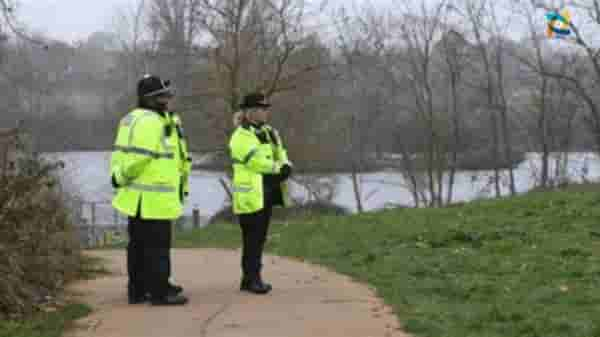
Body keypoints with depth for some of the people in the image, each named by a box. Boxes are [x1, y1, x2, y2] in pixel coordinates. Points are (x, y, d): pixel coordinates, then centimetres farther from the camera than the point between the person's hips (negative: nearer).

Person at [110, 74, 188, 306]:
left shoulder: (131, 119, 16)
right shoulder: (151, 122, -18)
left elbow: (121, 153, 15)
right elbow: (137, 159, -22)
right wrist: (121, 178, -8)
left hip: (138, 198, 11)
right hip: (152, 199, -11)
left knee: (139, 245, 16)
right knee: (157, 247, -4)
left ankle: (138, 289, 23)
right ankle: (160, 292, 0)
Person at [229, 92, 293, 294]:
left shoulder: (268, 132, 15)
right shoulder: (241, 136, -12)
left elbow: (281, 155, 13)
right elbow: (257, 162, -21)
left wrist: (286, 166, -9)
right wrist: (279, 169, -12)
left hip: (267, 194, 9)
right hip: (251, 196, -9)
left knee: (259, 238, 13)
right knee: (252, 239, -4)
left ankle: (251, 278, 21)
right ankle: (252, 279, 1)